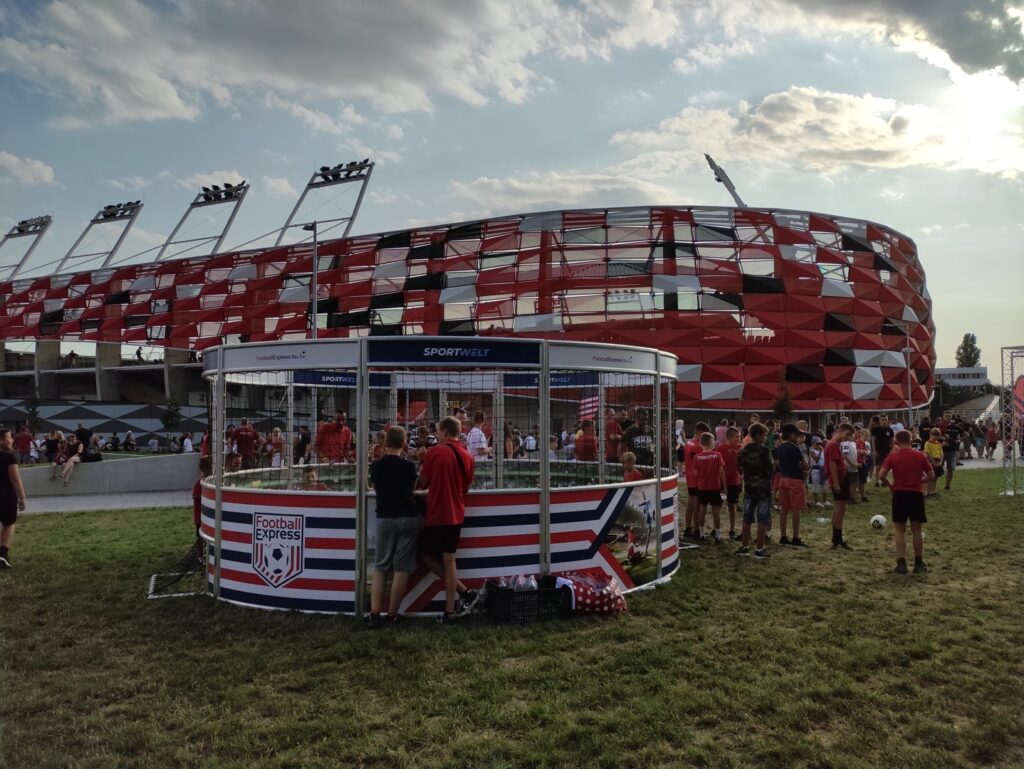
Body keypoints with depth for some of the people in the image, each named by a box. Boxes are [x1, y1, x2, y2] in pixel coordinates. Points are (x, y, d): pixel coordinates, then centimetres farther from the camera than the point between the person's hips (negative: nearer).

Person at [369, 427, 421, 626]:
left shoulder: (376, 465, 1)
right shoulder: (408, 465, -8)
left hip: (384, 518, 3)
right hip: (407, 518, -3)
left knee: (380, 567, 11)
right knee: (401, 568, 2)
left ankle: (375, 613, 5)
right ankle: (392, 614, 4)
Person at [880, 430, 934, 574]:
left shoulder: (892, 456, -3)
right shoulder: (920, 456, 2)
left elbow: (882, 475, -10)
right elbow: (931, 476, 4)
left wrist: (890, 485, 7)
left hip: (899, 494, -1)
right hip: (916, 494, 1)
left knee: (900, 530, 5)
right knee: (916, 530, 12)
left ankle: (901, 563, 1)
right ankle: (919, 563, 17)